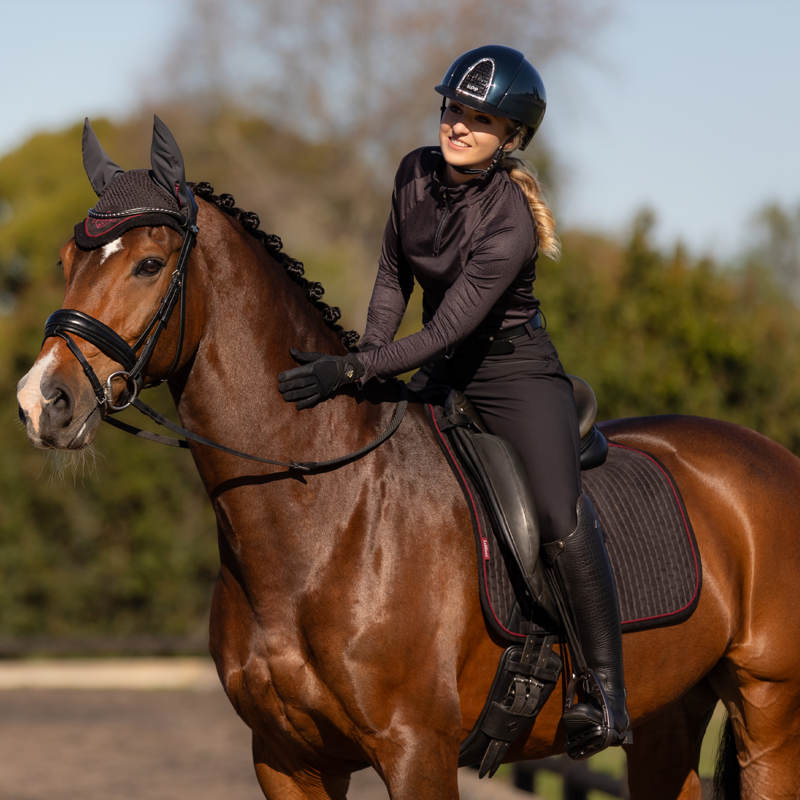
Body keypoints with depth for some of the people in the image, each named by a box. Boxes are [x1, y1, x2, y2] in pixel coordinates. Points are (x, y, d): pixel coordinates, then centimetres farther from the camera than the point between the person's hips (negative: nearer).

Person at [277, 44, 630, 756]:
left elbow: (445, 333, -26)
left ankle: (607, 692, -19)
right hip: (442, 375, 8)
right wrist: (366, 358, -3)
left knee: (560, 519, -23)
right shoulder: (416, 174, -4)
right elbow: (393, 278, 10)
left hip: (517, 372, -7)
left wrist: (351, 371, -32)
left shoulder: (510, 224, -25)